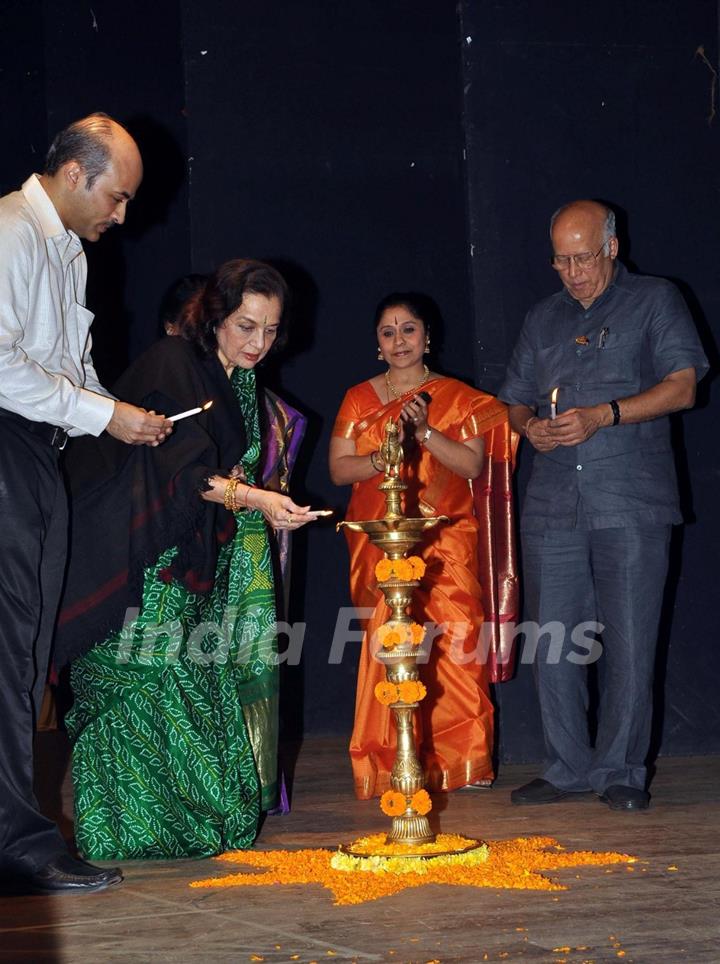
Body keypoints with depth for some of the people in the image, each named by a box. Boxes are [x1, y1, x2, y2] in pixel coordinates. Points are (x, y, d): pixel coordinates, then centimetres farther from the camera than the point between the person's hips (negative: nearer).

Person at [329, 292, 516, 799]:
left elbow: (472, 464, -1)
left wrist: (425, 432, -14)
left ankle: (458, 761, -2)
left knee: (451, 645, -10)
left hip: (445, 541, -1)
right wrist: (380, 460, -11)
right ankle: (390, 766, -3)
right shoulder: (359, 399, 13)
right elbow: (339, 469, 7)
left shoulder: (458, 397, 9)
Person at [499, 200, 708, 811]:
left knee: (629, 643, -4)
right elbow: (514, 400, 25)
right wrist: (530, 426, 1)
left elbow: (682, 387, -3)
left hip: (631, 506, -4)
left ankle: (621, 772, 6)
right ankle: (568, 769, 11)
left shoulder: (654, 302, 7)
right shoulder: (543, 320, 21)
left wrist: (604, 415, -13)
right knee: (553, 644, 1)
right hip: (553, 506, 4)